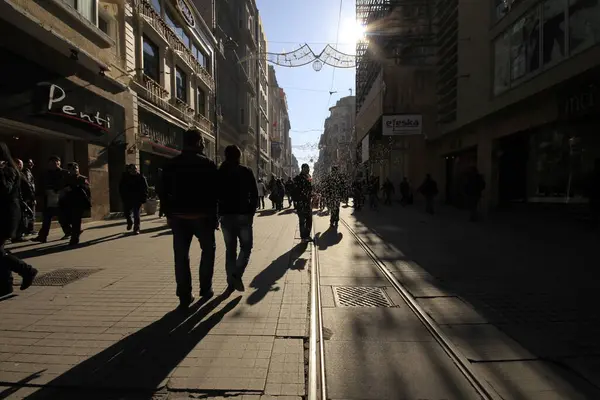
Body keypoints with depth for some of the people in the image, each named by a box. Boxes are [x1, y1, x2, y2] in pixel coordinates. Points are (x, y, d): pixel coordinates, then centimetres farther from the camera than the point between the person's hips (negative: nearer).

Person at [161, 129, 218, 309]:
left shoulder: (170, 165, 5)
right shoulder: (207, 164, -5)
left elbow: (165, 192, 6)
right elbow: (214, 192, -7)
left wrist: (169, 214, 12)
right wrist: (215, 216, -1)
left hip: (179, 216, 3)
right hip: (202, 215, -2)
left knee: (181, 255, 7)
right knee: (208, 249, 16)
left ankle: (184, 296, 9)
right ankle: (205, 289, 19)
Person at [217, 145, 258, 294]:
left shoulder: (219, 173, 4)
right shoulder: (246, 172, -3)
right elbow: (254, 194, -4)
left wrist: (218, 214, 12)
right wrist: (251, 212, 5)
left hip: (226, 215, 3)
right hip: (243, 215, -3)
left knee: (230, 249, 11)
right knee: (246, 247, 9)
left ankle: (231, 281, 13)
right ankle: (237, 274, -10)